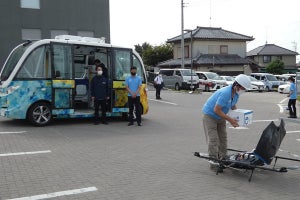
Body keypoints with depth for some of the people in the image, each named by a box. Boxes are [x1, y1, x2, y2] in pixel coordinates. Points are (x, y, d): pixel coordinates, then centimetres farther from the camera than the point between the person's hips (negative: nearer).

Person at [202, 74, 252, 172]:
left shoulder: (236, 93, -4)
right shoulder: (225, 93, -33)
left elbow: (233, 106, 12)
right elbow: (216, 110, -32)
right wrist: (230, 119, -28)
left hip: (220, 116, 9)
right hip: (210, 115, -9)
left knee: (223, 137, 12)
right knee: (213, 139, -10)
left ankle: (223, 158, 24)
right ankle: (213, 163, -6)